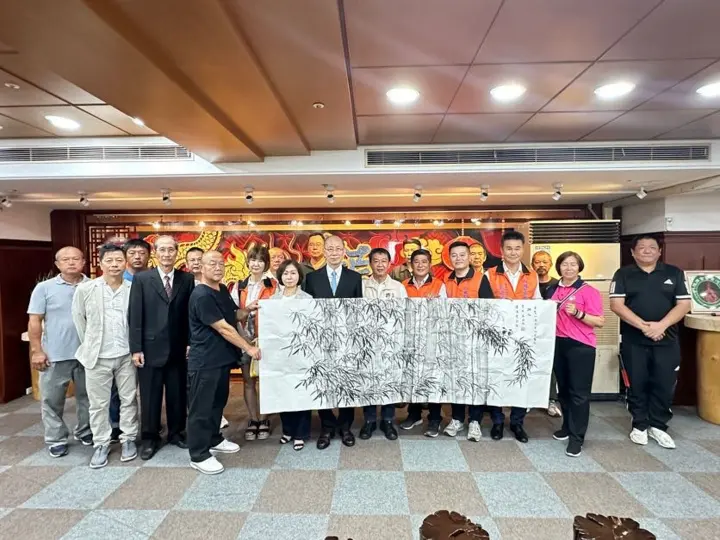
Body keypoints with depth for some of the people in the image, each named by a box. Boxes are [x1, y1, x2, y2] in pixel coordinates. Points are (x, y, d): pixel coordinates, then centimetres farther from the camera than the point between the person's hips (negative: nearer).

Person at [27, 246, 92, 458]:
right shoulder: (44, 288, -3)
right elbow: (34, 321, -3)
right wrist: (37, 351, -7)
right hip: (55, 355, -1)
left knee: (87, 397, 14)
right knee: (52, 399, 9)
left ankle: (85, 431, 31)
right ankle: (56, 439, 24)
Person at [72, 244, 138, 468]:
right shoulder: (85, 289, -5)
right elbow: (79, 319, 7)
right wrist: (89, 345, 10)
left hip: (127, 355, 0)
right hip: (97, 356, 0)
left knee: (129, 400, 10)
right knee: (98, 403, 9)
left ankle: (128, 439, 24)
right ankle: (101, 444, 23)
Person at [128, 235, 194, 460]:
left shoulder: (187, 279, 2)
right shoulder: (141, 279, -2)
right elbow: (134, 316, -4)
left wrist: (191, 343, -1)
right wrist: (136, 348, -8)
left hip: (179, 349, 2)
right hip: (150, 348, -1)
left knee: (178, 394, 12)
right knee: (150, 396, 10)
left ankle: (176, 432, 30)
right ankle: (150, 438, 26)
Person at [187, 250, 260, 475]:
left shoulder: (223, 290, 8)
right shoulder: (201, 295, -20)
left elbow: (233, 317, 21)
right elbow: (223, 328, -22)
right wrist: (248, 348, -18)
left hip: (223, 357, 9)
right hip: (204, 361, -9)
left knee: (218, 402, 21)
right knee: (201, 407, 3)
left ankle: (214, 440, 38)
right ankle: (199, 455, 15)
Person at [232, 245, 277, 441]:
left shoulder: (274, 286, -2)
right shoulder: (239, 287, 6)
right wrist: (248, 309, -15)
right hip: (245, 339, 3)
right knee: (248, 381, 9)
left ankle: (264, 420, 19)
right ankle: (253, 420, 21)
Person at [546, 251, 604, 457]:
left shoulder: (589, 291, -7)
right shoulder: (552, 290, 9)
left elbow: (600, 322, -10)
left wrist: (577, 313, -23)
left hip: (581, 346, -5)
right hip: (558, 344, 6)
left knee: (579, 392, -1)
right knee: (563, 389, 15)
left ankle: (577, 437, 6)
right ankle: (567, 427, 31)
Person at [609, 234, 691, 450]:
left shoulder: (674, 273, 7)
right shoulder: (623, 274, 1)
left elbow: (684, 304, -1)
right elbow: (616, 304, -8)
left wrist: (661, 325, -16)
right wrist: (643, 326, -19)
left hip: (666, 341, 2)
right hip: (633, 341, -1)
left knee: (664, 385, 6)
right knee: (637, 385, 6)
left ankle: (658, 426, 22)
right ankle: (639, 426, 21)